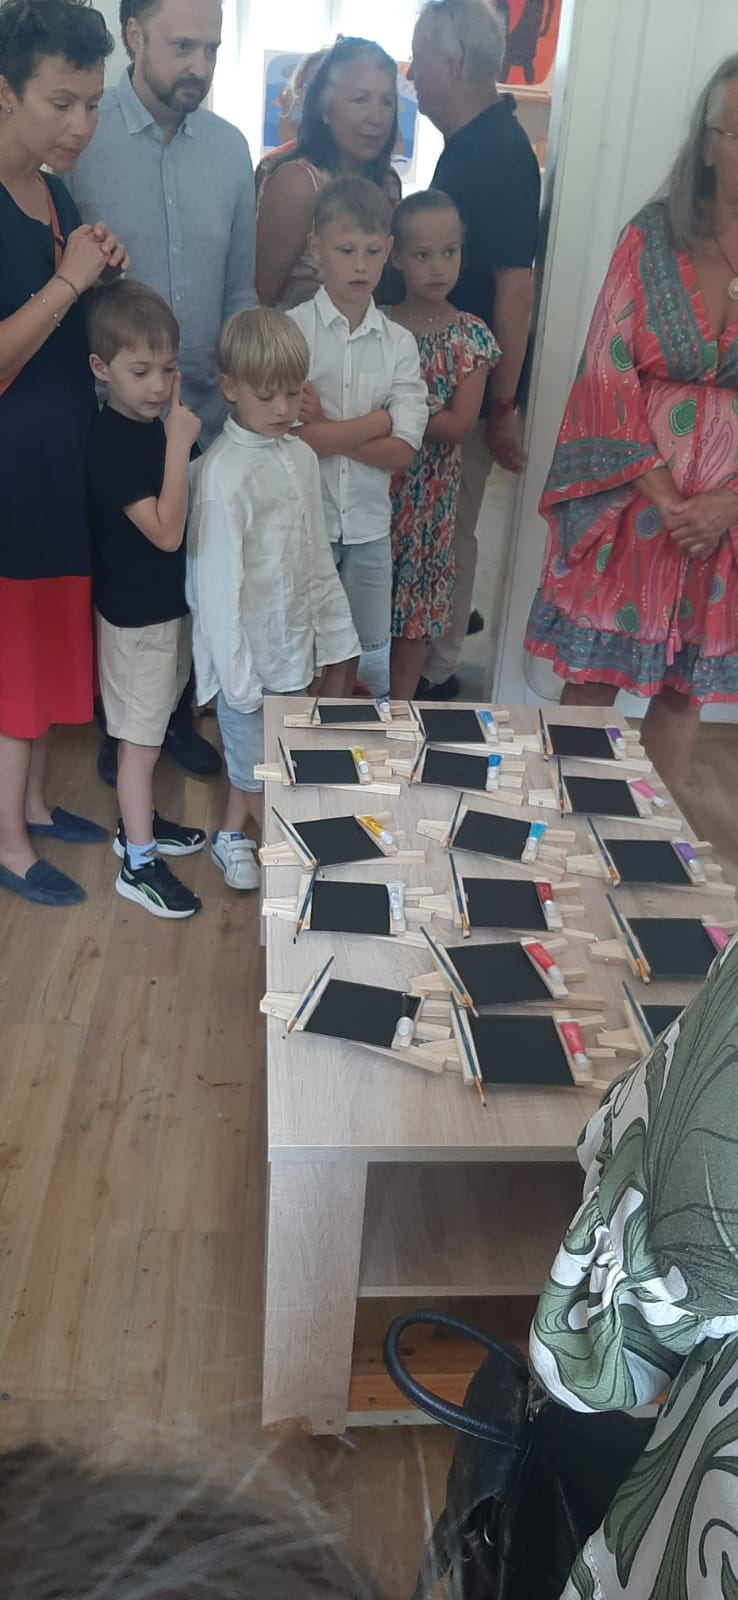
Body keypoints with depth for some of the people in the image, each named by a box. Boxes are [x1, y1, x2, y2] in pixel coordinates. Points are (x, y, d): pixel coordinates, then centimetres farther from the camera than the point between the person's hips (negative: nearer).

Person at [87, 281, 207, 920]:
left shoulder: (150, 423, 3)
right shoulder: (113, 442, -24)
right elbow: (166, 531, -29)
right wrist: (180, 444, -29)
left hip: (167, 604, 8)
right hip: (136, 616, -8)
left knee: (149, 730, 22)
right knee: (140, 739, 3)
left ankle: (140, 822, 40)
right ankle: (139, 864, 17)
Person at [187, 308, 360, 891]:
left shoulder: (301, 456, 3)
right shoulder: (224, 472, -20)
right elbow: (218, 581, -20)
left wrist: (337, 635, 12)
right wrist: (239, 677, -18)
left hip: (294, 640, 7)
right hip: (250, 650, -6)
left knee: (254, 756, 21)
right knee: (258, 768, 9)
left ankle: (233, 835, 41)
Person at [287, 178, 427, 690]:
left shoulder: (399, 343, 2)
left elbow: (402, 451, -7)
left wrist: (325, 429, -13)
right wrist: (375, 421, -10)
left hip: (369, 525, 3)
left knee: (370, 655, 12)